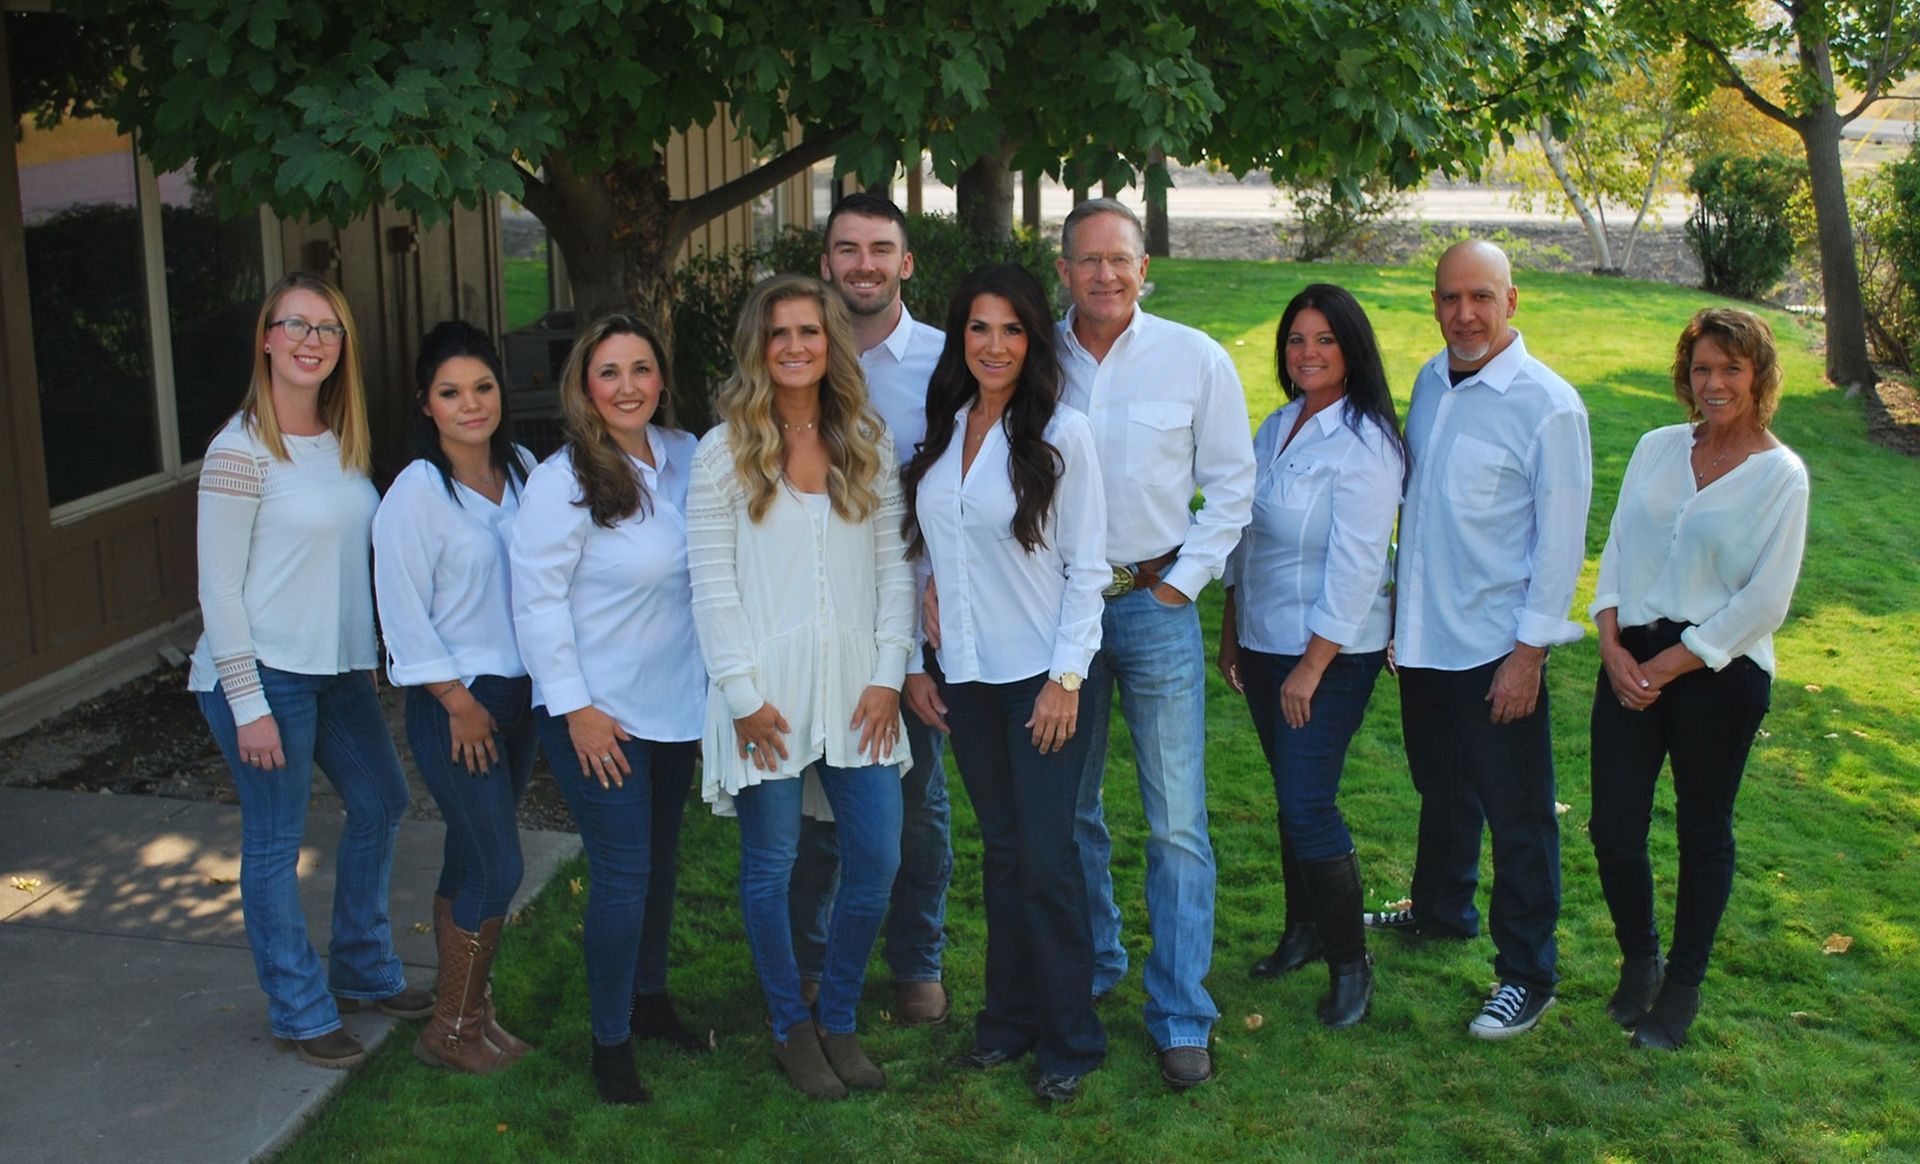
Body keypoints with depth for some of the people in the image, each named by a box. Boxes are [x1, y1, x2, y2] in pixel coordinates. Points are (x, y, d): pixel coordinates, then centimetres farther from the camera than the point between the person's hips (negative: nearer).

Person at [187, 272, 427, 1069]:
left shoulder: (345, 441, 7)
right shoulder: (241, 451, -15)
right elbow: (218, 589, -15)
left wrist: (368, 658, 14)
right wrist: (248, 706, -17)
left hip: (339, 667, 8)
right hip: (264, 673, -8)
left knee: (380, 802, 19)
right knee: (275, 843, 3)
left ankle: (363, 972, 37)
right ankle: (299, 1012, 19)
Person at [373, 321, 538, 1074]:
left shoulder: (523, 471, 3)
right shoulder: (416, 494, -14)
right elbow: (403, 613, -13)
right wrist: (458, 701, -12)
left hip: (519, 689, 6)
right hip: (453, 700, -6)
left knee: (474, 858, 15)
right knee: (497, 865, -4)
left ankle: (470, 1006, 27)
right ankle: (451, 1030, 12)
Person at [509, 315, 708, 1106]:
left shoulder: (685, 458, 0)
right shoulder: (563, 480, -17)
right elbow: (537, 599, -15)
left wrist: (715, 681, 9)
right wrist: (575, 707, -16)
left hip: (674, 702, 6)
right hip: (598, 712, -6)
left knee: (662, 861, 18)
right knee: (623, 875, -3)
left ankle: (651, 998, 39)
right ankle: (610, 1042, 14)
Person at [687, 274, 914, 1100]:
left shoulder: (868, 445, 7)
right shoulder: (724, 452, -2)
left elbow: (895, 566, 6)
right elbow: (711, 583, -4)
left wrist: (888, 675, -2)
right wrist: (743, 693, -10)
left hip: (857, 686, 3)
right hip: (767, 691, -3)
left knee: (876, 860, 4)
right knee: (771, 864, 6)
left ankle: (838, 1020, 24)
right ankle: (791, 1030, 24)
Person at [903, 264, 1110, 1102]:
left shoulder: (1062, 433, -8)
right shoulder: (939, 433, 7)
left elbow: (1087, 566, -8)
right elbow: (929, 555, 12)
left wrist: (1067, 678, -12)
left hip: (1041, 673, -4)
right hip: (966, 673, 4)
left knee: (1047, 855, -2)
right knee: (1001, 850, 13)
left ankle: (1070, 1040, 12)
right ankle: (1009, 1017, 25)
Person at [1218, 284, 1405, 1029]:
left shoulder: (1363, 444, -15)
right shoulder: (1275, 428, 9)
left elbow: (1356, 566, -18)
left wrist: (1312, 664, -18)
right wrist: (1231, 633, 14)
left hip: (1332, 652, -7)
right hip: (1264, 641, 7)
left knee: (1307, 806, -8)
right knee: (1291, 797, 16)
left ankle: (1350, 963, 7)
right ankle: (1303, 930, 31)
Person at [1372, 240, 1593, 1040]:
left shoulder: (1547, 404, -15)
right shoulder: (1431, 383, 5)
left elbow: (1561, 540, -14)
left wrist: (1528, 651, -15)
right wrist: (1398, 601, 14)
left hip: (1496, 645, -6)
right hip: (1422, 634, 7)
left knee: (1517, 815, 5)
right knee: (1442, 791, 24)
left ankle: (1527, 975, 18)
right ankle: (1440, 910, 45)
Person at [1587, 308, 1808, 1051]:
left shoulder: (1781, 475, -6)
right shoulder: (1657, 449, 7)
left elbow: (1765, 602, -10)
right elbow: (1616, 551, 8)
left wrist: (1670, 665, -13)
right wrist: (1612, 644, -6)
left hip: (1719, 673, -3)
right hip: (1634, 662, 4)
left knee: (1702, 830, 9)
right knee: (1613, 827, 3)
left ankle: (1682, 985, 26)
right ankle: (1639, 961, 28)